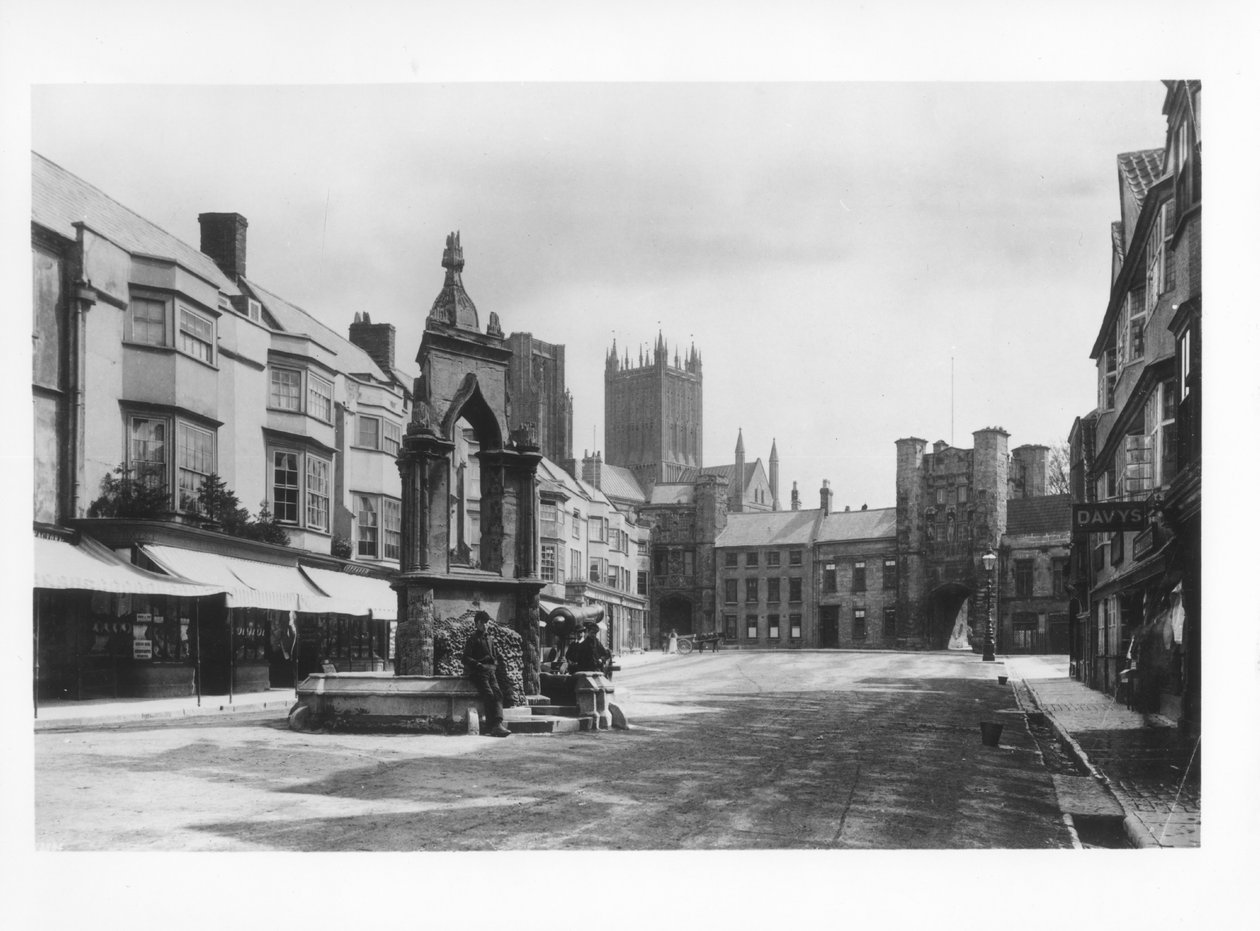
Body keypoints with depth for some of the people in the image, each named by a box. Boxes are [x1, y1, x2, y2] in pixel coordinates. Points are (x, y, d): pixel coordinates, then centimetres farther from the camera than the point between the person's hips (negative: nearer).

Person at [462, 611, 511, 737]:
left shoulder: (489, 639, 24)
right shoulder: (473, 639, 4)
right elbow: (466, 659, -1)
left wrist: (495, 663, 12)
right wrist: (479, 664, -12)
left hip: (491, 671, 5)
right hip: (478, 672, -5)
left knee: (498, 694, -19)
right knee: (489, 695, -23)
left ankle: (498, 724, -33)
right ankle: (491, 727, -26)